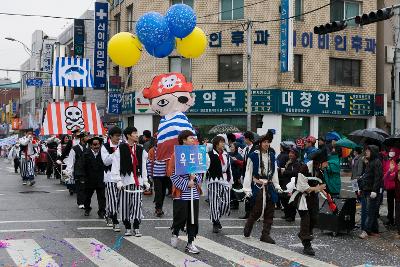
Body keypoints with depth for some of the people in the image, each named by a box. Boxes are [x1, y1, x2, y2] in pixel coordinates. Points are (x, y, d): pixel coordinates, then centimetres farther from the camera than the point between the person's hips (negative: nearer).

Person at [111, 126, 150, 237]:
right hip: (126, 181, -3)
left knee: (137, 204, -2)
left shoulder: (141, 150, 13)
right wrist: (118, 181, -11)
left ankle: (136, 228, 5)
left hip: (138, 181, 3)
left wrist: (145, 181, 12)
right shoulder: (120, 149, -2)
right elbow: (116, 166, -5)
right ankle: (127, 227, 15)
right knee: (126, 205, 3)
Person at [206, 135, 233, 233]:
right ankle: (215, 223, 8)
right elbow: (205, 168, -9)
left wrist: (231, 181, 19)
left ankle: (216, 218, 26)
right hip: (214, 181, -5)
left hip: (225, 181, 5)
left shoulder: (226, 155, 15)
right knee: (214, 203, -5)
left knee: (226, 203, 1)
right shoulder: (209, 155, -5)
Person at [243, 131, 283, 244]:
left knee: (270, 211, 3)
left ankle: (265, 234, 9)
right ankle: (248, 226, 20)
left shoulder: (271, 156, 11)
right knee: (257, 210, -7)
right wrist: (247, 188, -10)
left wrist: (277, 186, 12)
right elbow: (248, 172, -6)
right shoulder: (254, 156, -5)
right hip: (257, 186, -5)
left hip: (269, 186, 5)